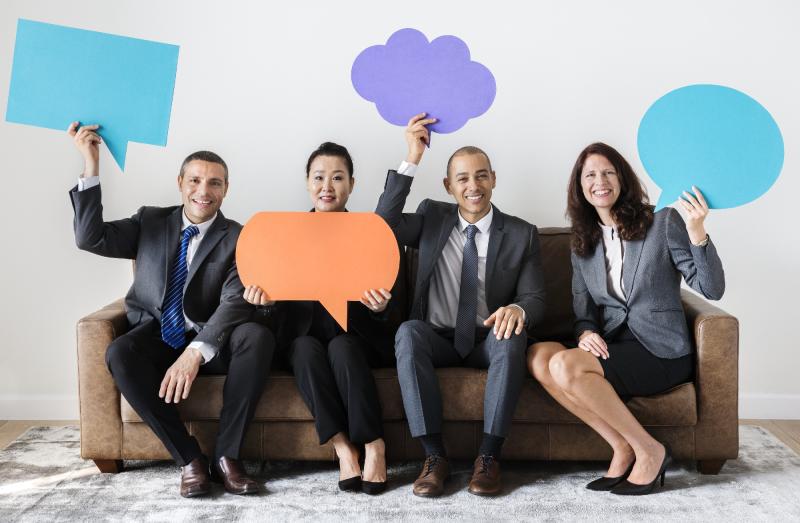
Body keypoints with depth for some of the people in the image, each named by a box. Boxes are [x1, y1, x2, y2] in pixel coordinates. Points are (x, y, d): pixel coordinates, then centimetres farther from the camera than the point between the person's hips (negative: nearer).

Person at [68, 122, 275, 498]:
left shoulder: (237, 238, -3)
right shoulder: (150, 222, 5)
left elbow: (235, 302, -17)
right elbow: (90, 238, -8)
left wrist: (195, 352, -34)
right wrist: (90, 165, -16)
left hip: (210, 343, -1)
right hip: (157, 338, 1)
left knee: (258, 336, -31)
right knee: (119, 354, -32)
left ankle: (227, 454, -23)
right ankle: (189, 459, -23)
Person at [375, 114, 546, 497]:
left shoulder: (522, 234, 3)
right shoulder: (432, 217, 7)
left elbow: (535, 299, -1)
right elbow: (383, 227, -12)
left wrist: (518, 310, -28)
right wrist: (411, 161, -16)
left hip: (489, 342, 0)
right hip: (437, 340, 1)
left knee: (512, 333, -34)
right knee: (408, 332, -32)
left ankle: (489, 455, -28)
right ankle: (434, 455, -28)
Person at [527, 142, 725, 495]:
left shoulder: (662, 223, -1)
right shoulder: (582, 245, 14)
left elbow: (711, 289, -7)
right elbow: (583, 311, 14)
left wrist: (697, 232, -22)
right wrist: (586, 333, -11)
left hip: (661, 351, -5)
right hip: (612, 349, 5)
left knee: (565, 366, -28)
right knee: (539, 357, -23)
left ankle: (648, 451, -12)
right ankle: (622, 447, -13)